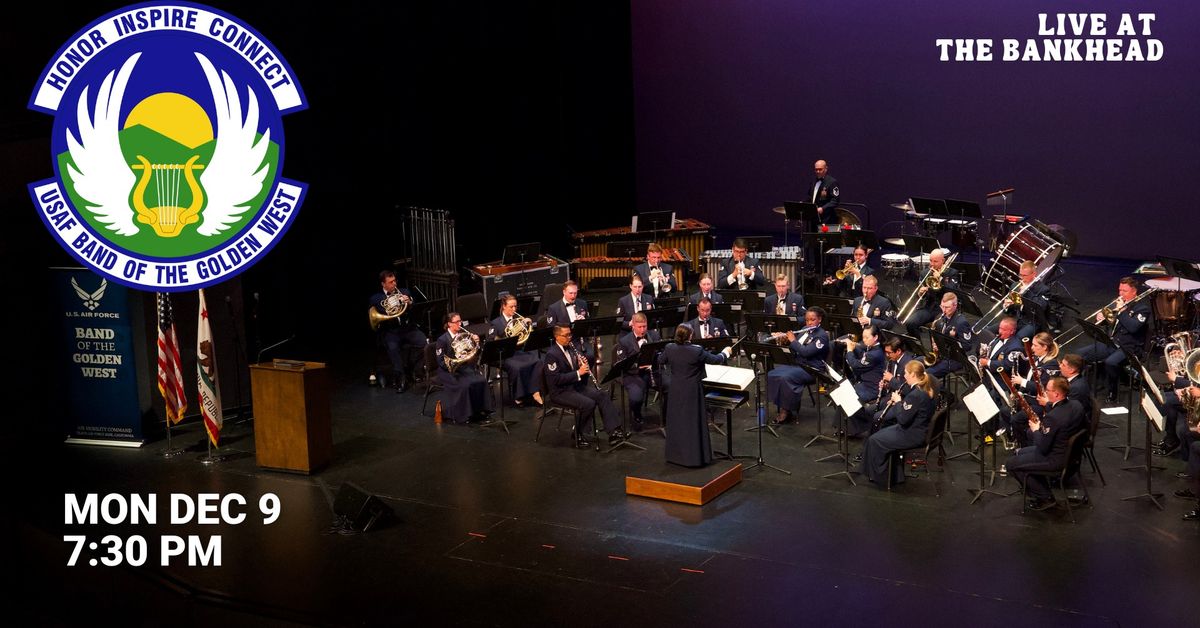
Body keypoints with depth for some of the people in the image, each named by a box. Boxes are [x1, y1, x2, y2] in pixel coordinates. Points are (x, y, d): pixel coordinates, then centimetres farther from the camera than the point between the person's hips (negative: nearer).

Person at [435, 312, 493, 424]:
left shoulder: (464, 335, 8)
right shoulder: (443, 340, -8)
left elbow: (476, 355, 10)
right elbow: (441, 362, -12)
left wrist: (476, 342, -7)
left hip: (465, 368, 5)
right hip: (449, 371, -5)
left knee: (481, 381, -20)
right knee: (464, 385, -31)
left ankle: (479, 411, -10)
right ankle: (462, 414, -14)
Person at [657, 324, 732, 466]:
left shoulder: (669, 349, -9)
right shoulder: (697, 351, -20)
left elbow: (660, 361, 9)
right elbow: (715, 360, -7)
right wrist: (725, 352, 13)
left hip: (675, 391, 4)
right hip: (692, 392, -4)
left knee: (676, 422, 15)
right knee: (693, 422, 5)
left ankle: (675, 454, 25)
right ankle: (694, 456, 9)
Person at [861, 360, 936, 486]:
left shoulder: (916, 394, -28)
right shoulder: (923, 389, 4)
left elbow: (903, 419, -26)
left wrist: (898, 401, -13)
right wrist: (898, 400, 3)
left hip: (913, 435, -10)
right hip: (918, 428, 10)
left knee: (874, 440, -2)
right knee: (880, 434, 20)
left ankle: (880, 476, 14)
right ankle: (895, 475, 24)